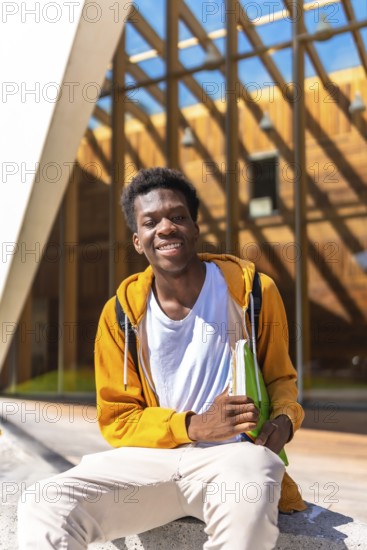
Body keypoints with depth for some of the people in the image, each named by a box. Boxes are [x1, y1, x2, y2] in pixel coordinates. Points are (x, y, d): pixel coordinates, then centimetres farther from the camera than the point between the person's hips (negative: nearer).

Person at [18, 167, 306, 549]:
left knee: (246, 506, -37)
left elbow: (280, 377, 13)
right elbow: (117, 421, 3)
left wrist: (284, 418, -12)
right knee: (45, 509, -23)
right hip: (153, 456, 1)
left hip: (236, 453, 0)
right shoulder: (121, 313, -1)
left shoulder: (252, 289, -2)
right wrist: (195, 426, -15)